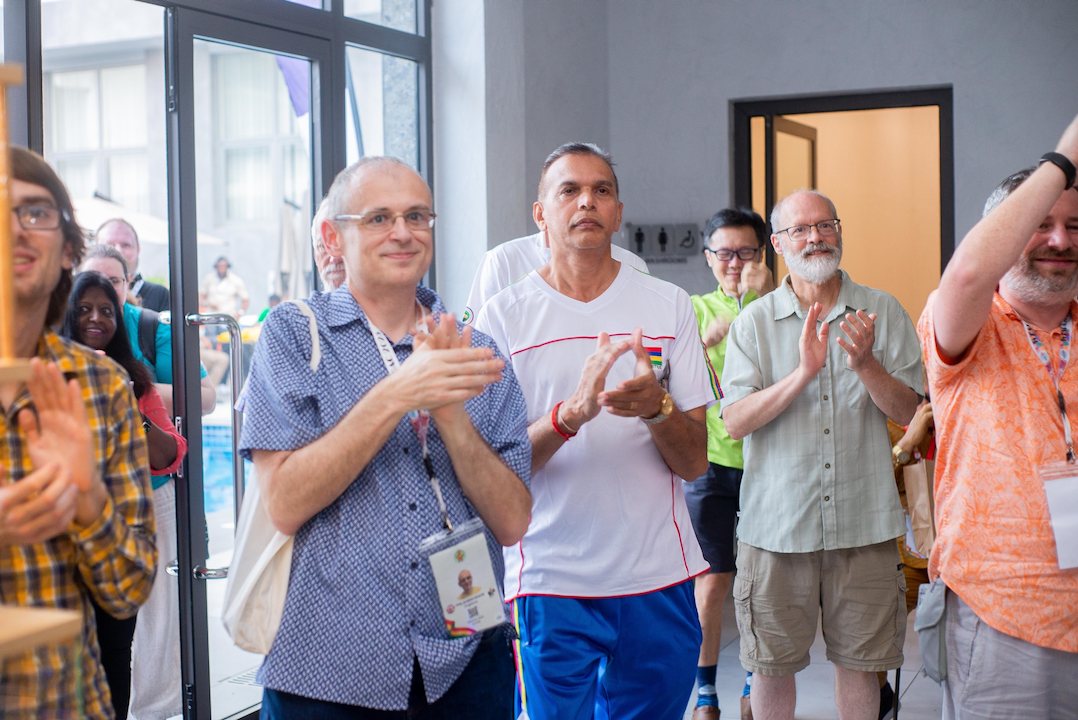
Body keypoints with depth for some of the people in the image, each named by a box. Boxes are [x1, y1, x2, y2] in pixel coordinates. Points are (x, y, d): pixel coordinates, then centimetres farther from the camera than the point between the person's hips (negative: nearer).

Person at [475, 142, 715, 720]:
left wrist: (656, 407, -20)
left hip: (658, 578, 2)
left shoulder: (669, 306, 4)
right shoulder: (502, 316, -1)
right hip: (549, 580, -2)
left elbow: (695, 462, 2)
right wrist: (571, 412, -25)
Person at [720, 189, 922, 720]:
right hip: (775, 522, 0)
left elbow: (906, 411, -1)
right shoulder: (754, 321, 1)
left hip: (863, 521, 1)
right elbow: (735, 422, -9)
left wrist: (864, 364, -19)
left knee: (860, 658, 11)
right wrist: (803, 372, -23)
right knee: (772, 661, 10)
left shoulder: (882, 312, 3)